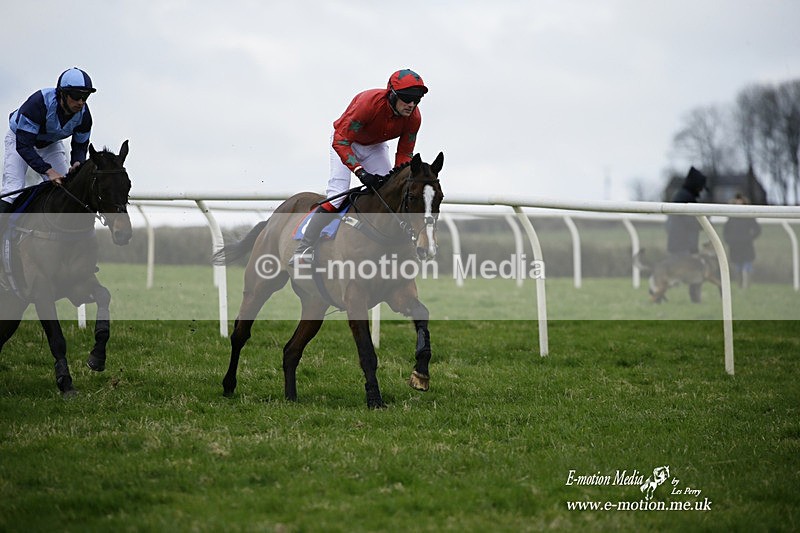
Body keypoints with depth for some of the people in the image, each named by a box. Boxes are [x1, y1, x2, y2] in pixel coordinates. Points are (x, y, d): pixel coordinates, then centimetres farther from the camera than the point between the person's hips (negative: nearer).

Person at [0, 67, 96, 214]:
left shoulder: (83, 114, -24)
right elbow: (23, 145, -39)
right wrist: (48, 170, -48)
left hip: (51, 144, 5)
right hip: (19, 139, -5)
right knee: (12, 190, -21)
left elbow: (80, 146, -8)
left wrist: (77, 163, -32)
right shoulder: (38, 102, -40)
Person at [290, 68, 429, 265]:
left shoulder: (414, 117, -22)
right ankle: (304, 249, -19)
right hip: (346, 142, -6)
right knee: (337, 194, -21)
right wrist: (360, 172, -49)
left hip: (376, 147, 6)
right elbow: (340, 141, -39)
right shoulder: (369, 102, -39)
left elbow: (404, 153, -9)